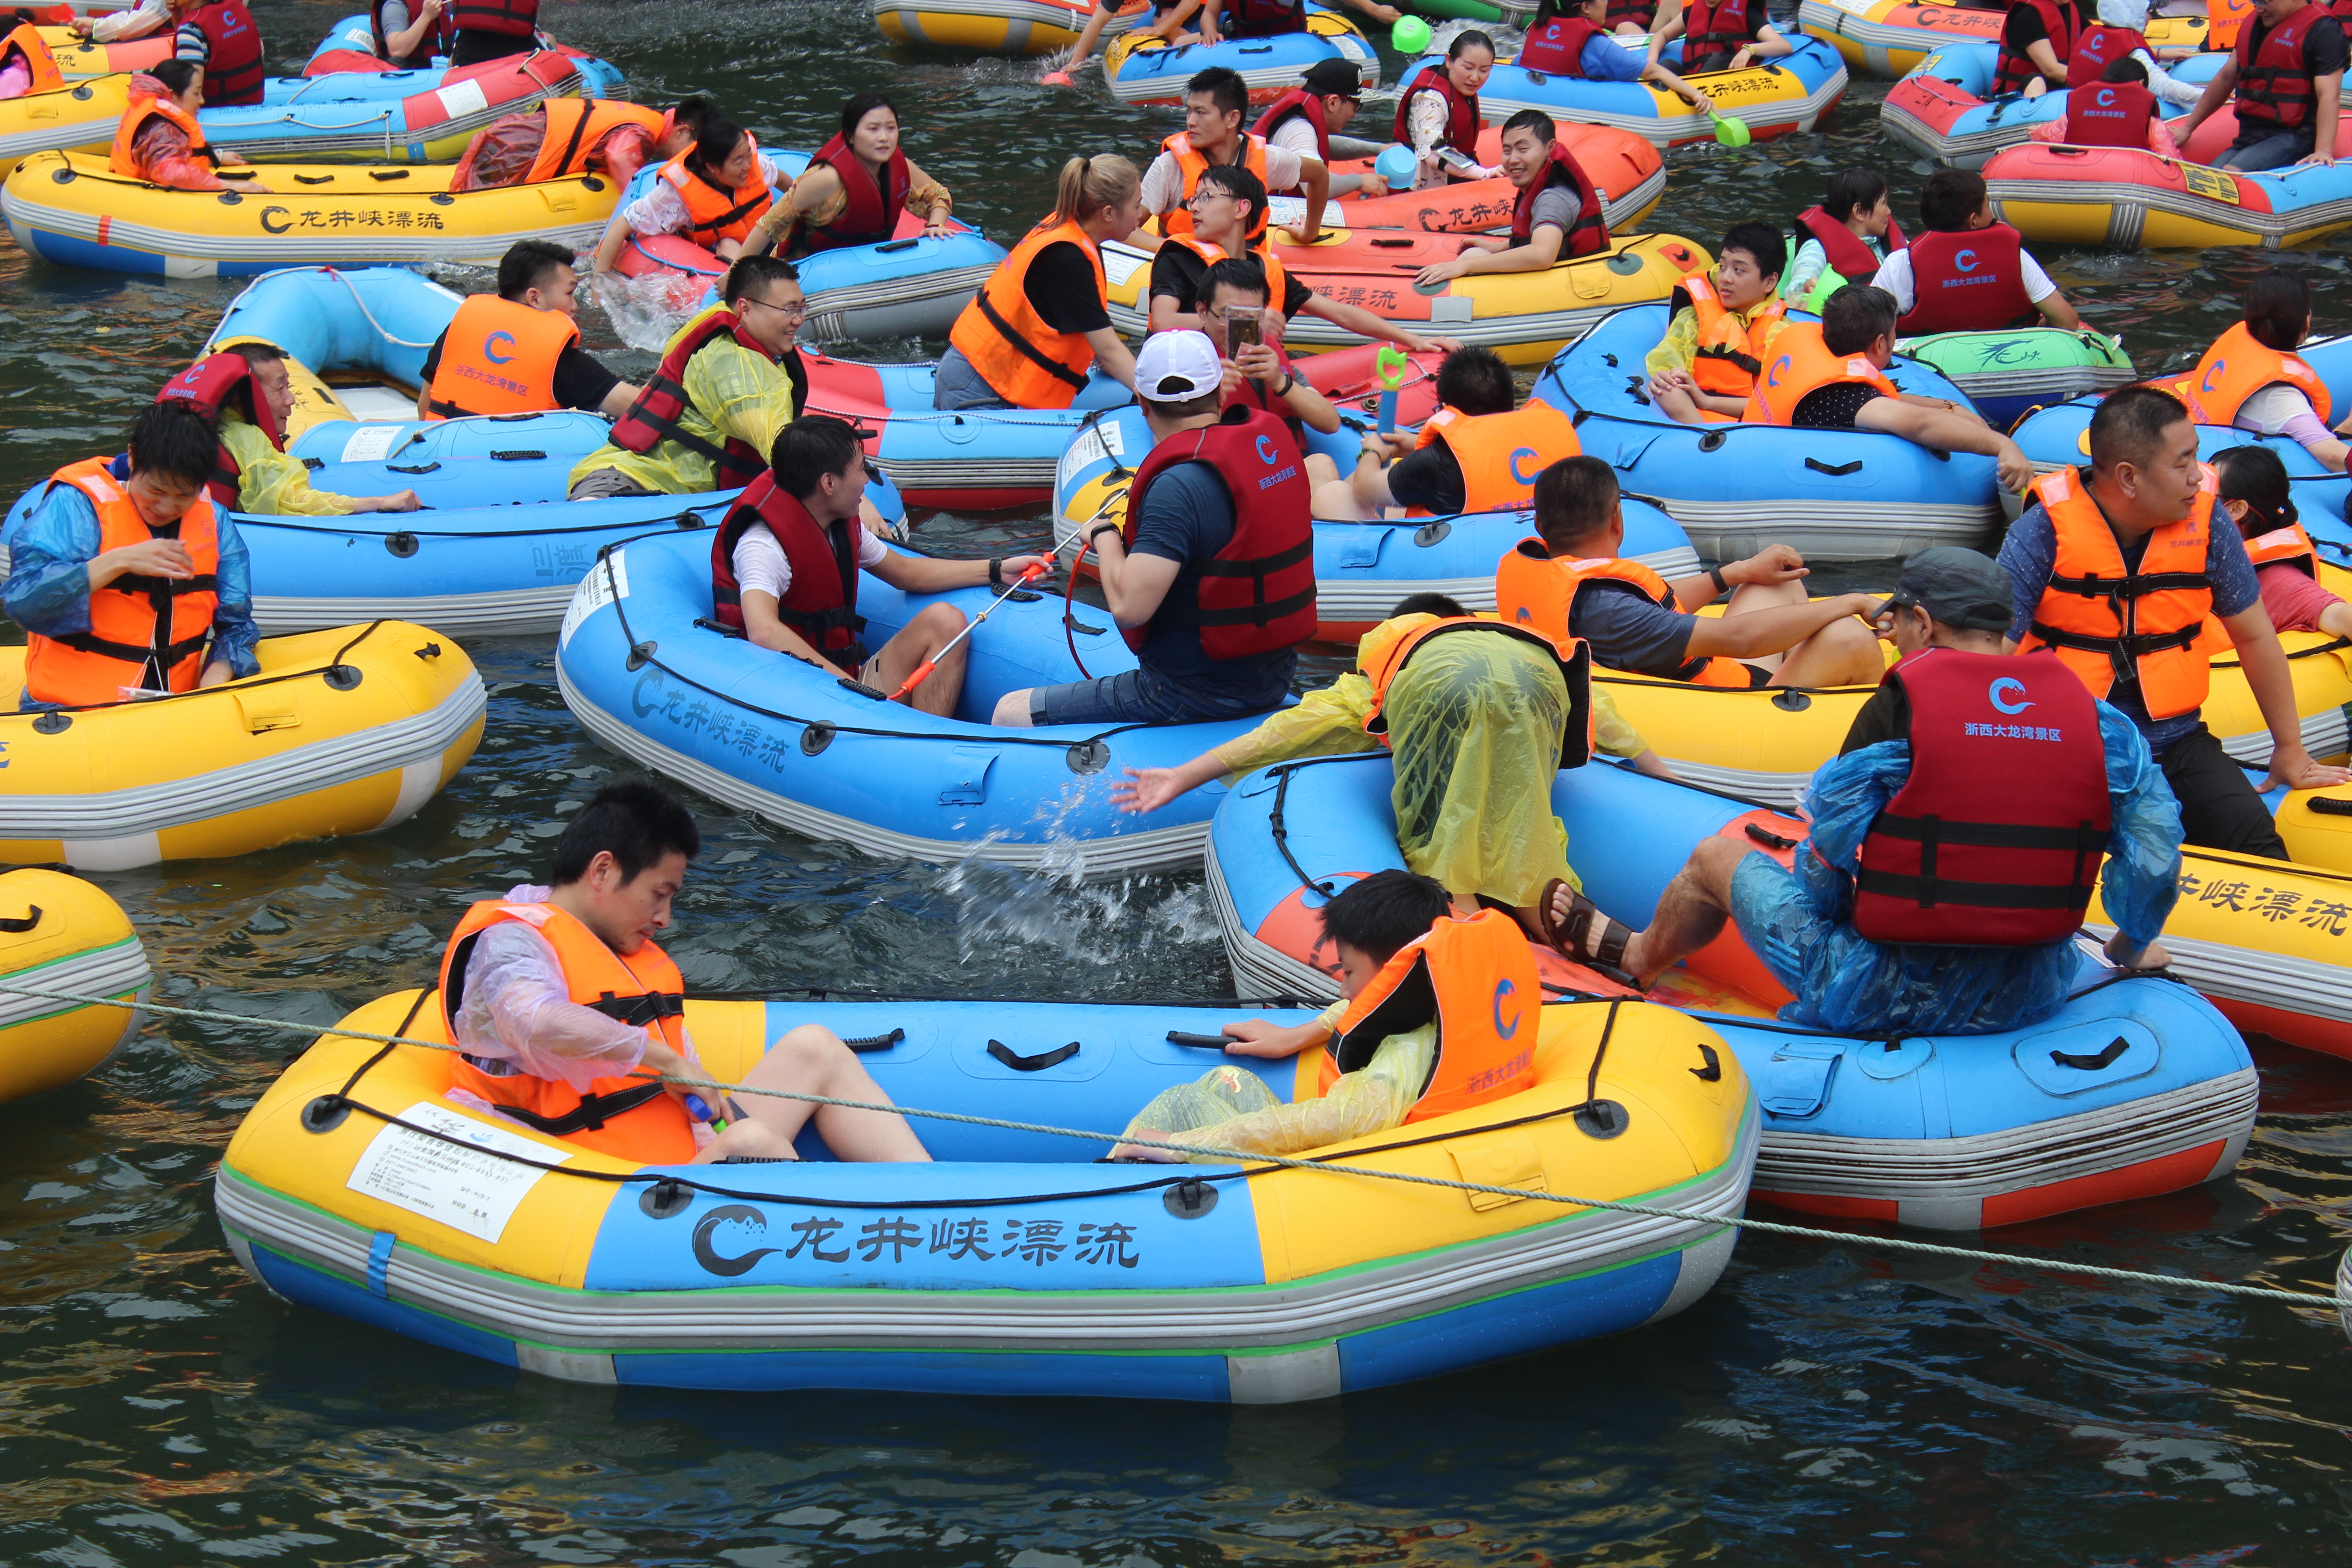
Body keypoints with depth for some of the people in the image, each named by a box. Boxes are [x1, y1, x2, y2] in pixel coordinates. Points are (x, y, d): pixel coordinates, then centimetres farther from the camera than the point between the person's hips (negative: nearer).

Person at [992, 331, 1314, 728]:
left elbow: (1128, 605, -28)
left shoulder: (1180, 484, -23)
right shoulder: (1274, 437, 2)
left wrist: (1105, 537, -10)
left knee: (1011, 714, -5)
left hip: (1196, 694, -9)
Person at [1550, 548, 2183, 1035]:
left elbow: (1826, 856, -6)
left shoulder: (1899, 707, -11)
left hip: (1882, 999, -4)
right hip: (2029, 1000, 4)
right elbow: (2154, 848, -2)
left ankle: (1639, 955, 52)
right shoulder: (2089, 715, -2)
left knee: (1716, 858, 22)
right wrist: (2130, 949, 15)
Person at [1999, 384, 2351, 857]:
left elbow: (2255, 638, 12)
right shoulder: (2043, 533, -10)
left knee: (2252, 835, -22)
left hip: (2176, 742, 3)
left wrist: (2290, 749, 19)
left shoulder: (2204, 521, -1)